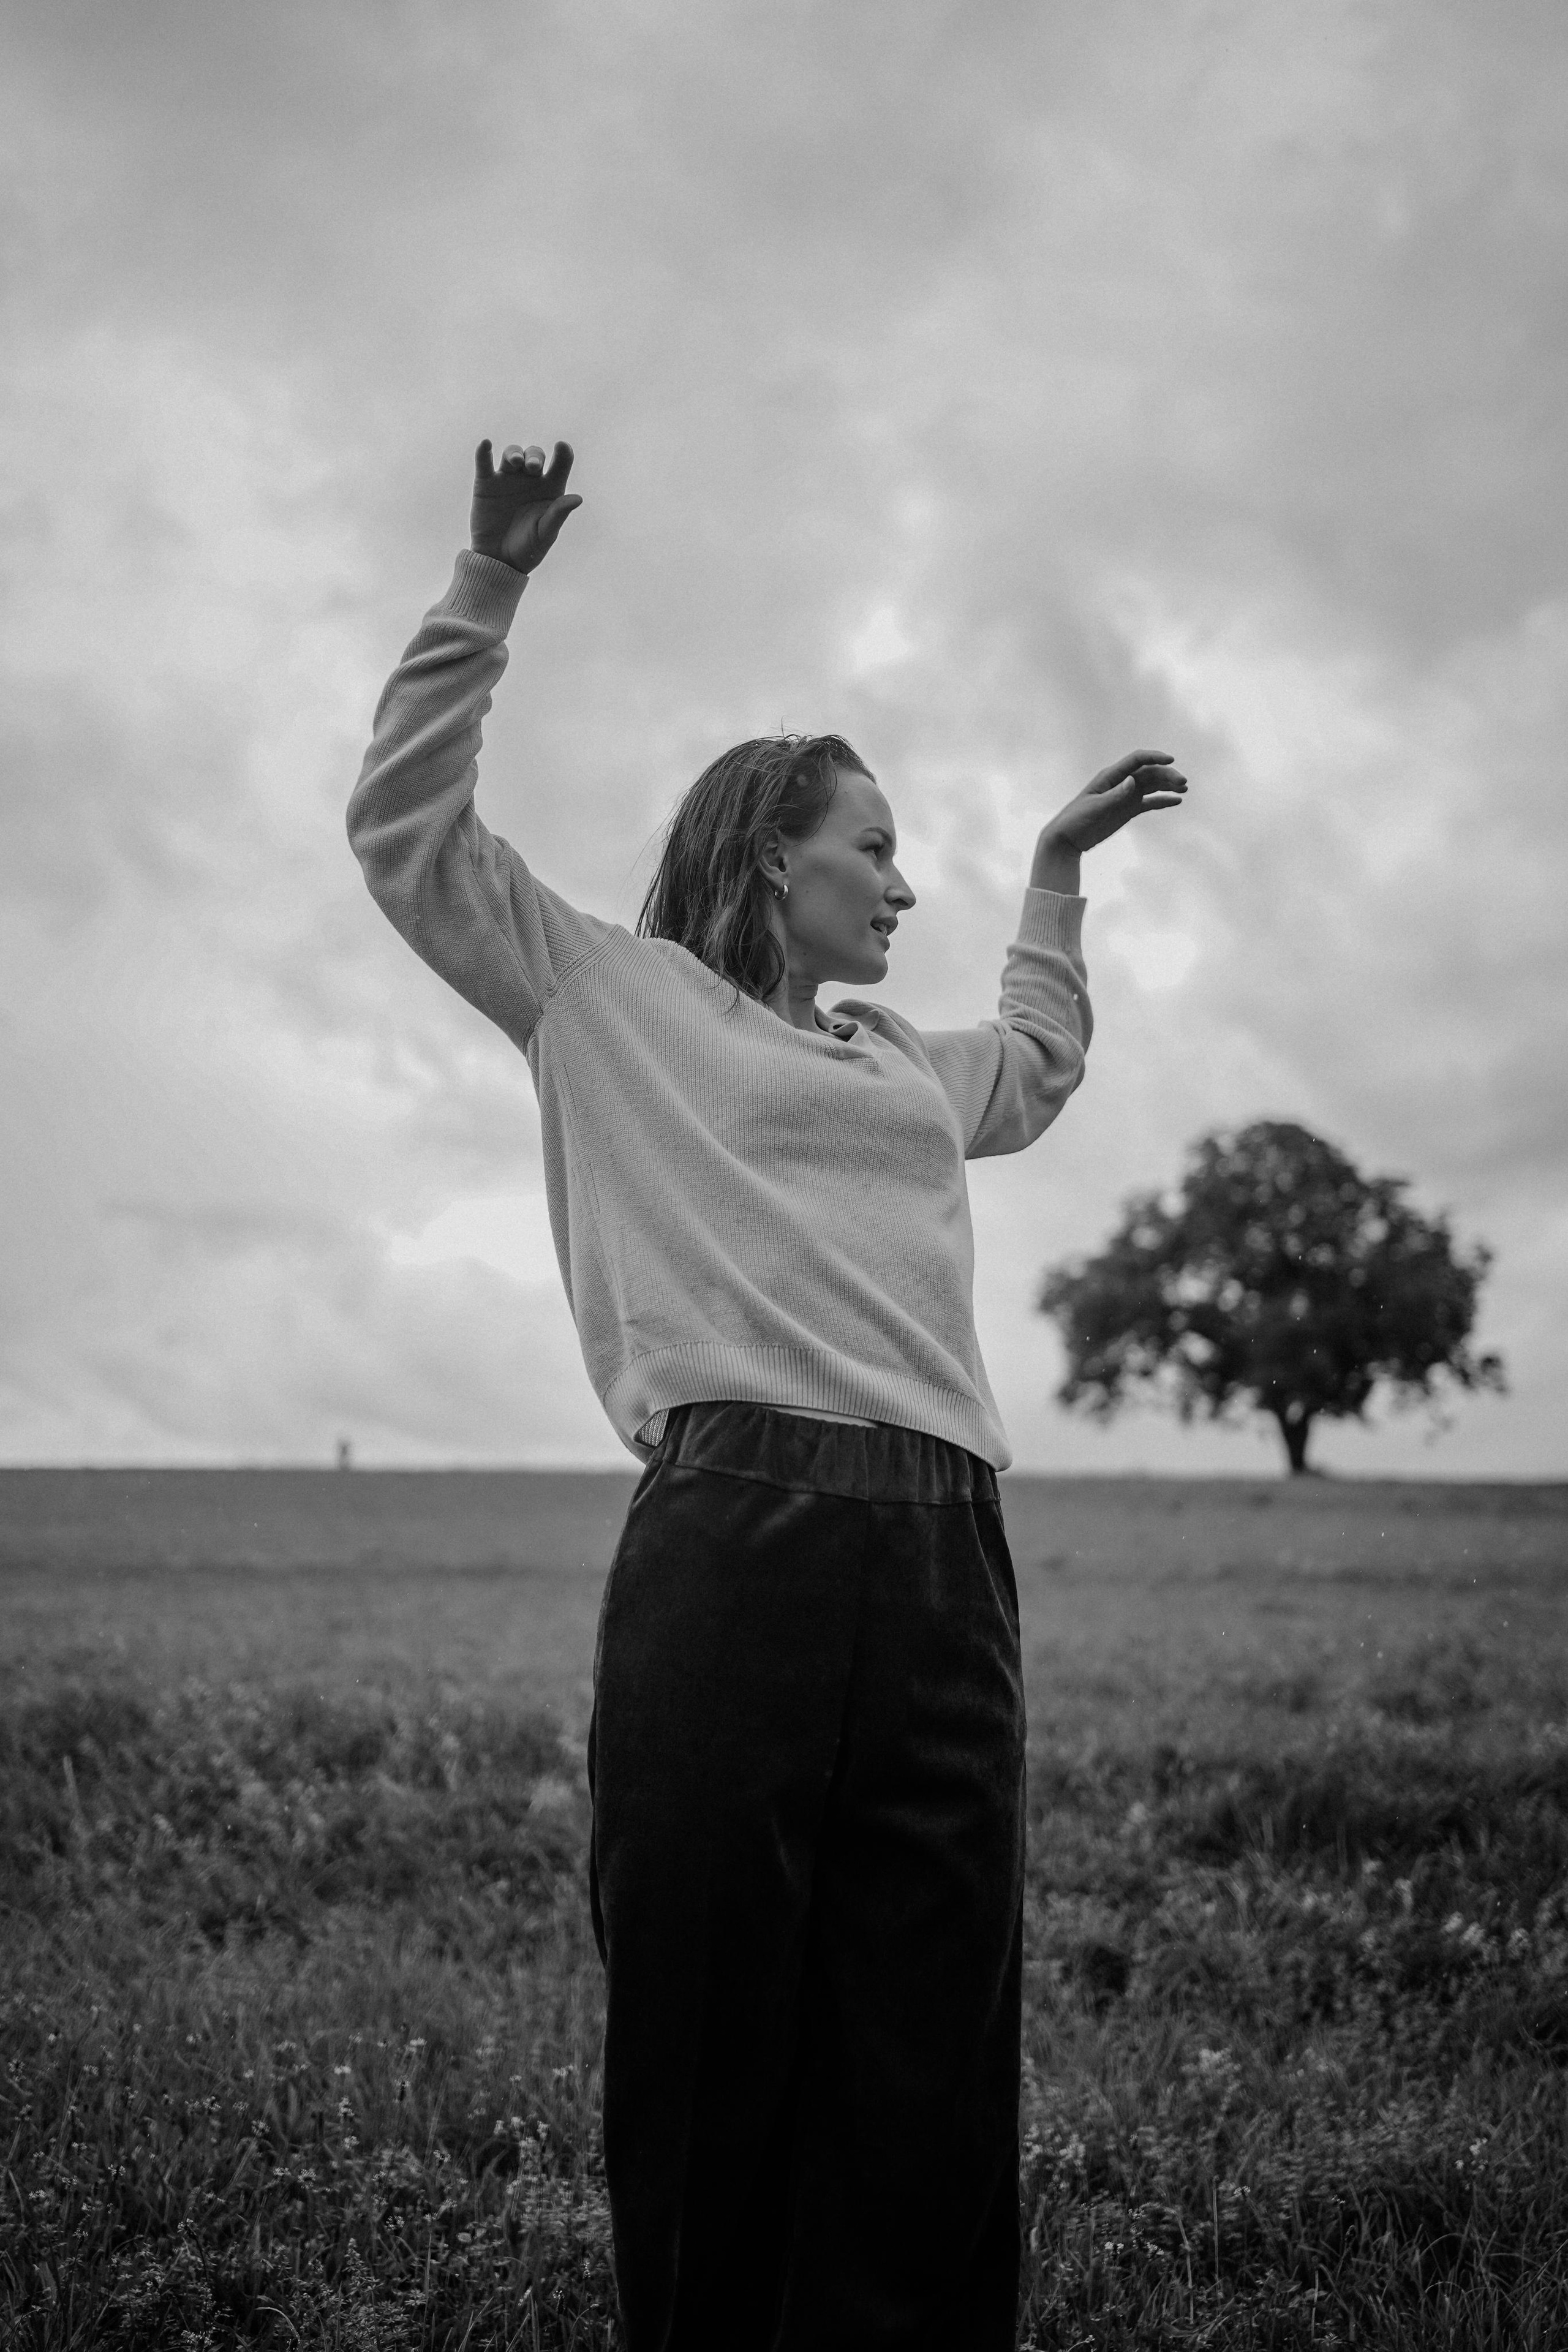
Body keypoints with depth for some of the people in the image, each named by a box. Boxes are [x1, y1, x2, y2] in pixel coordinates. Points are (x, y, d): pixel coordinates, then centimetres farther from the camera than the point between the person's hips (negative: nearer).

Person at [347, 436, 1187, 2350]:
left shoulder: (901, 1058, 31)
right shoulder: (617, 997, 15)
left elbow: (1038, 1072, 52)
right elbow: (410, 831, 13)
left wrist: (1056, 871, 51)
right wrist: (487, 593, 8)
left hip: (945, 1559, 6)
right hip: (729, 1545, -5)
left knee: (932, 2075, 3)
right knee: (711, 2053, -2)